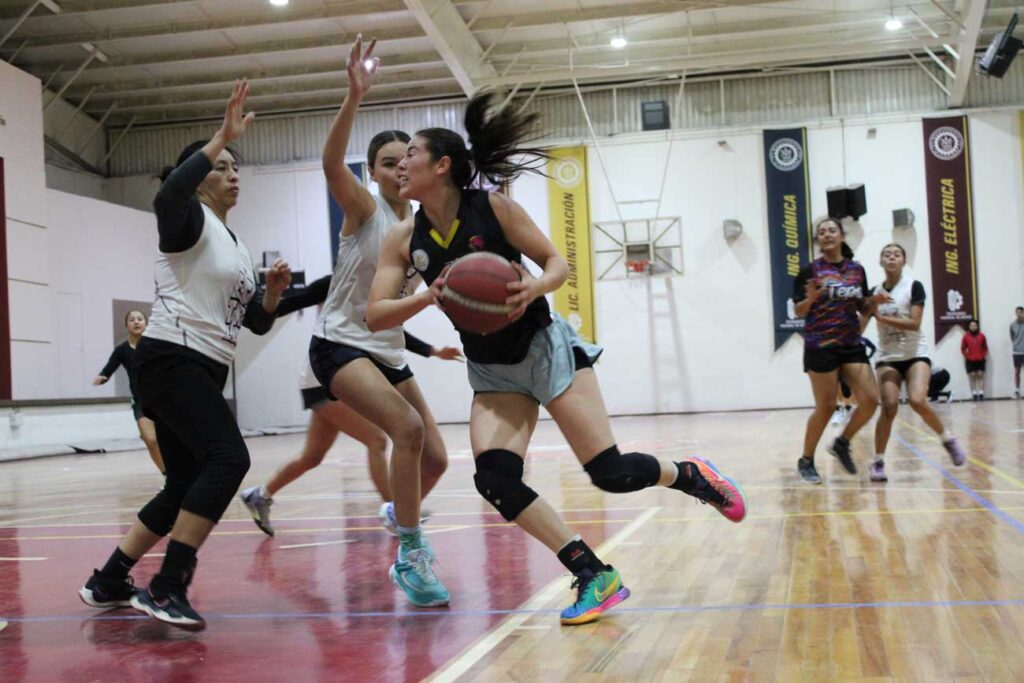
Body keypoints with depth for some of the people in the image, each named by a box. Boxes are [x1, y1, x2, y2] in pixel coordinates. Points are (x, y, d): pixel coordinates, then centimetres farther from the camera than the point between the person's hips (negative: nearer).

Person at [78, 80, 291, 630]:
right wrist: (223, 137, -29)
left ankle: (107, 582, 22)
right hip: (170, 360, -10)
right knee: (228, 458, -25)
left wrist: (273, 292, -1)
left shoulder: (236, 246, 21)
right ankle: (166, 588, -23)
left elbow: (257, 322, 20)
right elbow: (167, 196, -30)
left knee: (185, 487, 10)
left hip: (204, 372, 10)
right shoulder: (189, 219, -3)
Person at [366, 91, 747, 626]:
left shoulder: (493, 208, -12)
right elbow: (376, 315, -7)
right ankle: (595, 577, -7)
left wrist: (534, 288, -29)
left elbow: (557, 263, -6)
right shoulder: (403, 240, -2)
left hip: (545, 348, -4)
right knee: (494, 478, -18)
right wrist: (427, 297, -26)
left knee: (610, 472, -10)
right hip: (492, 371, 4)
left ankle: (689, 475, 23)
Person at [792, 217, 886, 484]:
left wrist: (875, 301, -5)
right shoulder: (810, 270, -4)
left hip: (852, 345, 5)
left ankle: (842, 444, 18)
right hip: (820, 347, -5)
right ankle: (806, 461, 14)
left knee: (870, 400, -5)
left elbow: (863, 308, 16)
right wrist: (811, 298, -23)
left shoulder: (857, 269, 9)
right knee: (826, 407, -3)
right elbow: (799, 311, -3)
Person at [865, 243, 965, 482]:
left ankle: (948, 440, 3)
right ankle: (878, 462, -5)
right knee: (889, 406, -16)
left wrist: (881, 317, -22)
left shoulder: (914, 286, -5)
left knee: (918, 401, -23)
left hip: (915, 355, -2)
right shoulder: (874, 292, 6)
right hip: (887, 358, 2)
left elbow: (914, 323, -16)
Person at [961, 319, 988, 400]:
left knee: (981, 375, -2)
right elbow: (963, 349, 2)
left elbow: (985, 348, 7)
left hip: (980, 360, 1)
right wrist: (967, 356, -6)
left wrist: (982, 356, -5)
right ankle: (974, 394, 1)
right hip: (970, 360, -1)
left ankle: (981, 393, 0)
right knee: (972, 376, -1)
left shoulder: (981, 336, 1)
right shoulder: (966, 337, -2)